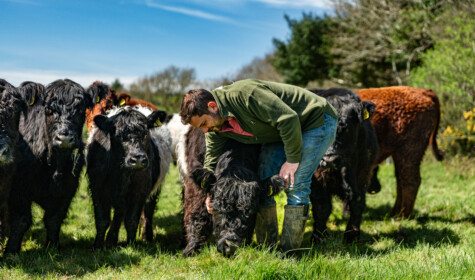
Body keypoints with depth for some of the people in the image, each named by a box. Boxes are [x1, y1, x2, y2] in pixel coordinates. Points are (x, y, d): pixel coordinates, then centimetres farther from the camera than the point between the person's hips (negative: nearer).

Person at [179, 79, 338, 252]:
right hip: (280, 131, 8)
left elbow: (288, 119, -32)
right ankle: (267, 248, 9)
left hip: (317, 121, -8)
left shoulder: (244, 94, -35)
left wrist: (292, 159, -25)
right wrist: (210, 194, -7)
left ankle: (289, 252, -9)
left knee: (295, 186, -16)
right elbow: (211, 160, 5)